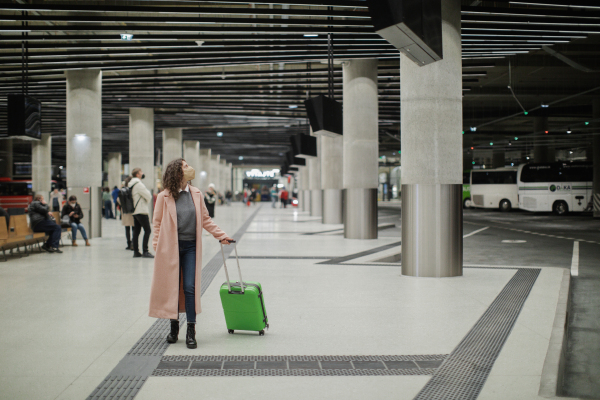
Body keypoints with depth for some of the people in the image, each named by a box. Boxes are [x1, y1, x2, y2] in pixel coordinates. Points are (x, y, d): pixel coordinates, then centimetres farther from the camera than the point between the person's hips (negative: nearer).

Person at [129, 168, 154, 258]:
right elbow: (148, 196, -14)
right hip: (141, 210, -9)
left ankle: (136, 251, 11)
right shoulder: (138, 184, -15)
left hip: (134, 211, 9)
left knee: (136, 231, 10)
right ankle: (145, 251, -10)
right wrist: (147, 202, 6)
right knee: (147, 230, -7)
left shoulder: (130, 184, 14)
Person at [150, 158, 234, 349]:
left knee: (190, 287, -2)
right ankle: (174, 326, 24)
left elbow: (205, 219, 15)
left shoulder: (196, 194, 6)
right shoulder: (164, 196, -4)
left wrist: (221, 235, 11)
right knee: (172, 287, 7)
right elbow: (157, 223, 2)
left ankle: (191, 331, 5)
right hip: (171, 247, -2)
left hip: (191, 247, 2)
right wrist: (157, 247, -4)